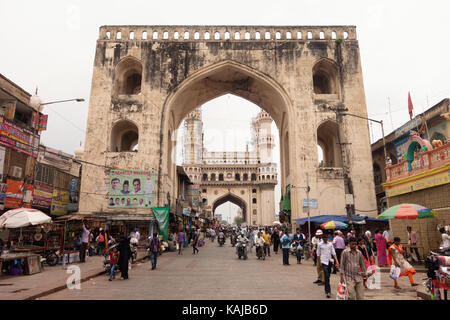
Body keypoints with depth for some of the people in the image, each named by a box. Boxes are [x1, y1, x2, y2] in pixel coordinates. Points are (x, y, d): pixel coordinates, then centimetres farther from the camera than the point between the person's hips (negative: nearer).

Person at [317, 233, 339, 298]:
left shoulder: (330, 244, 5)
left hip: (330, 261, 3)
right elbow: (318, 254, 5)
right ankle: (328, 291, -11)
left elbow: (333, 253, 2)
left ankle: (326, 289, 28)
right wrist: (319, 262, 6)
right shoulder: (320, 245, -1)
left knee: (328, 276, 12)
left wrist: (336, 261, -7)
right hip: (324, 261, -3)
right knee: (326, 276, -11)